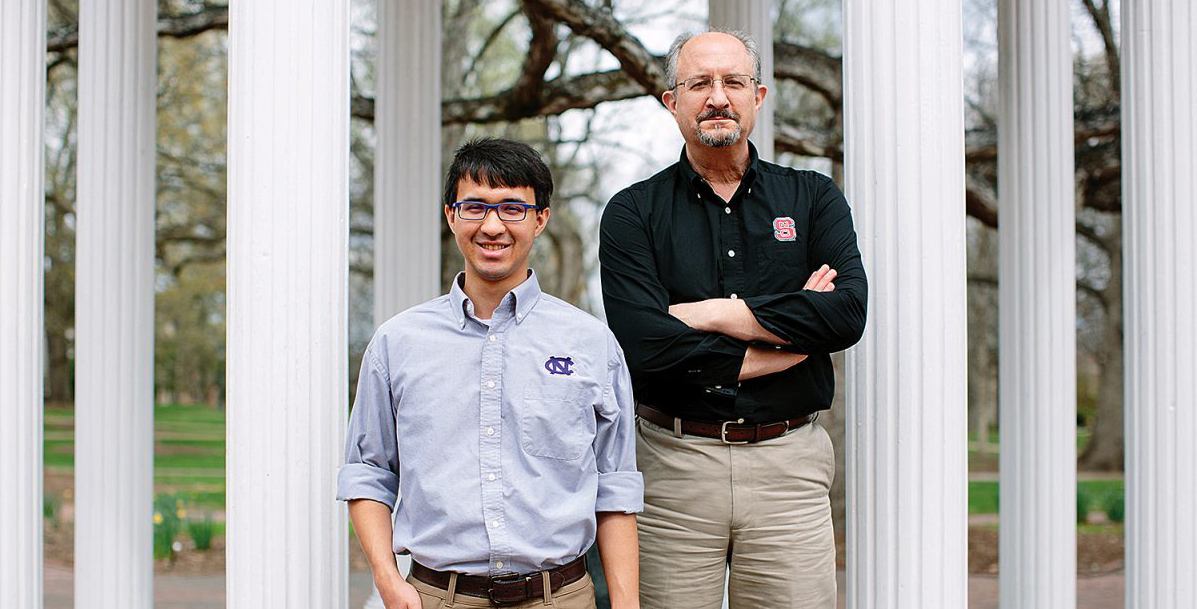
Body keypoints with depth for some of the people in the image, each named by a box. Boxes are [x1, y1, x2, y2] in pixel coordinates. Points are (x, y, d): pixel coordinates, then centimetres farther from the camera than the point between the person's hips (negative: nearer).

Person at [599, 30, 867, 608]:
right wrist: (792, 333, -8)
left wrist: (713, 314, -10)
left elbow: (848, 314, -7)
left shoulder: (812, 197, 10)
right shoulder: (633, 212, 3)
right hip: (672, 461, -1)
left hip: (788, 464, 1)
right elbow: (646, 348, -12)